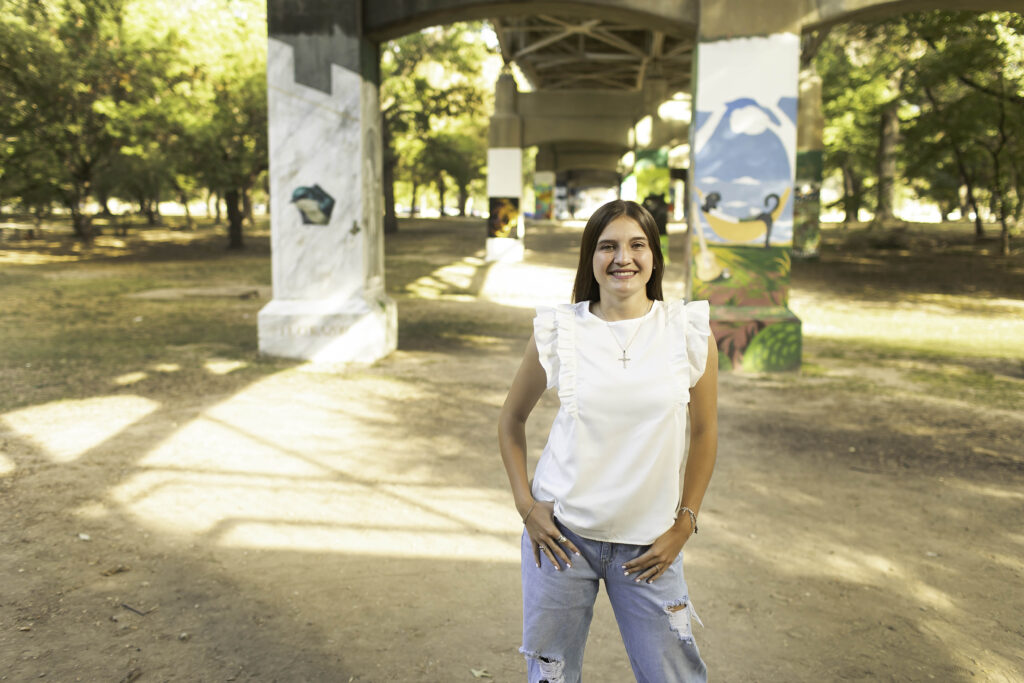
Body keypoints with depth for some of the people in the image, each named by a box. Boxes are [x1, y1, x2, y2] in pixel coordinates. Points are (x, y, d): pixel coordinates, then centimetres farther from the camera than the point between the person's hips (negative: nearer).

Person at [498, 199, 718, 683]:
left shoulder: (689, 332, -4)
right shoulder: (558, 331, -5)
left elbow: (704, 432, 6)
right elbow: (511, 420, 8)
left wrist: (684, 523, 4)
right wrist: (525, 504, 0)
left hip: (648, 543, 1)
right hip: (561, 532, 0)